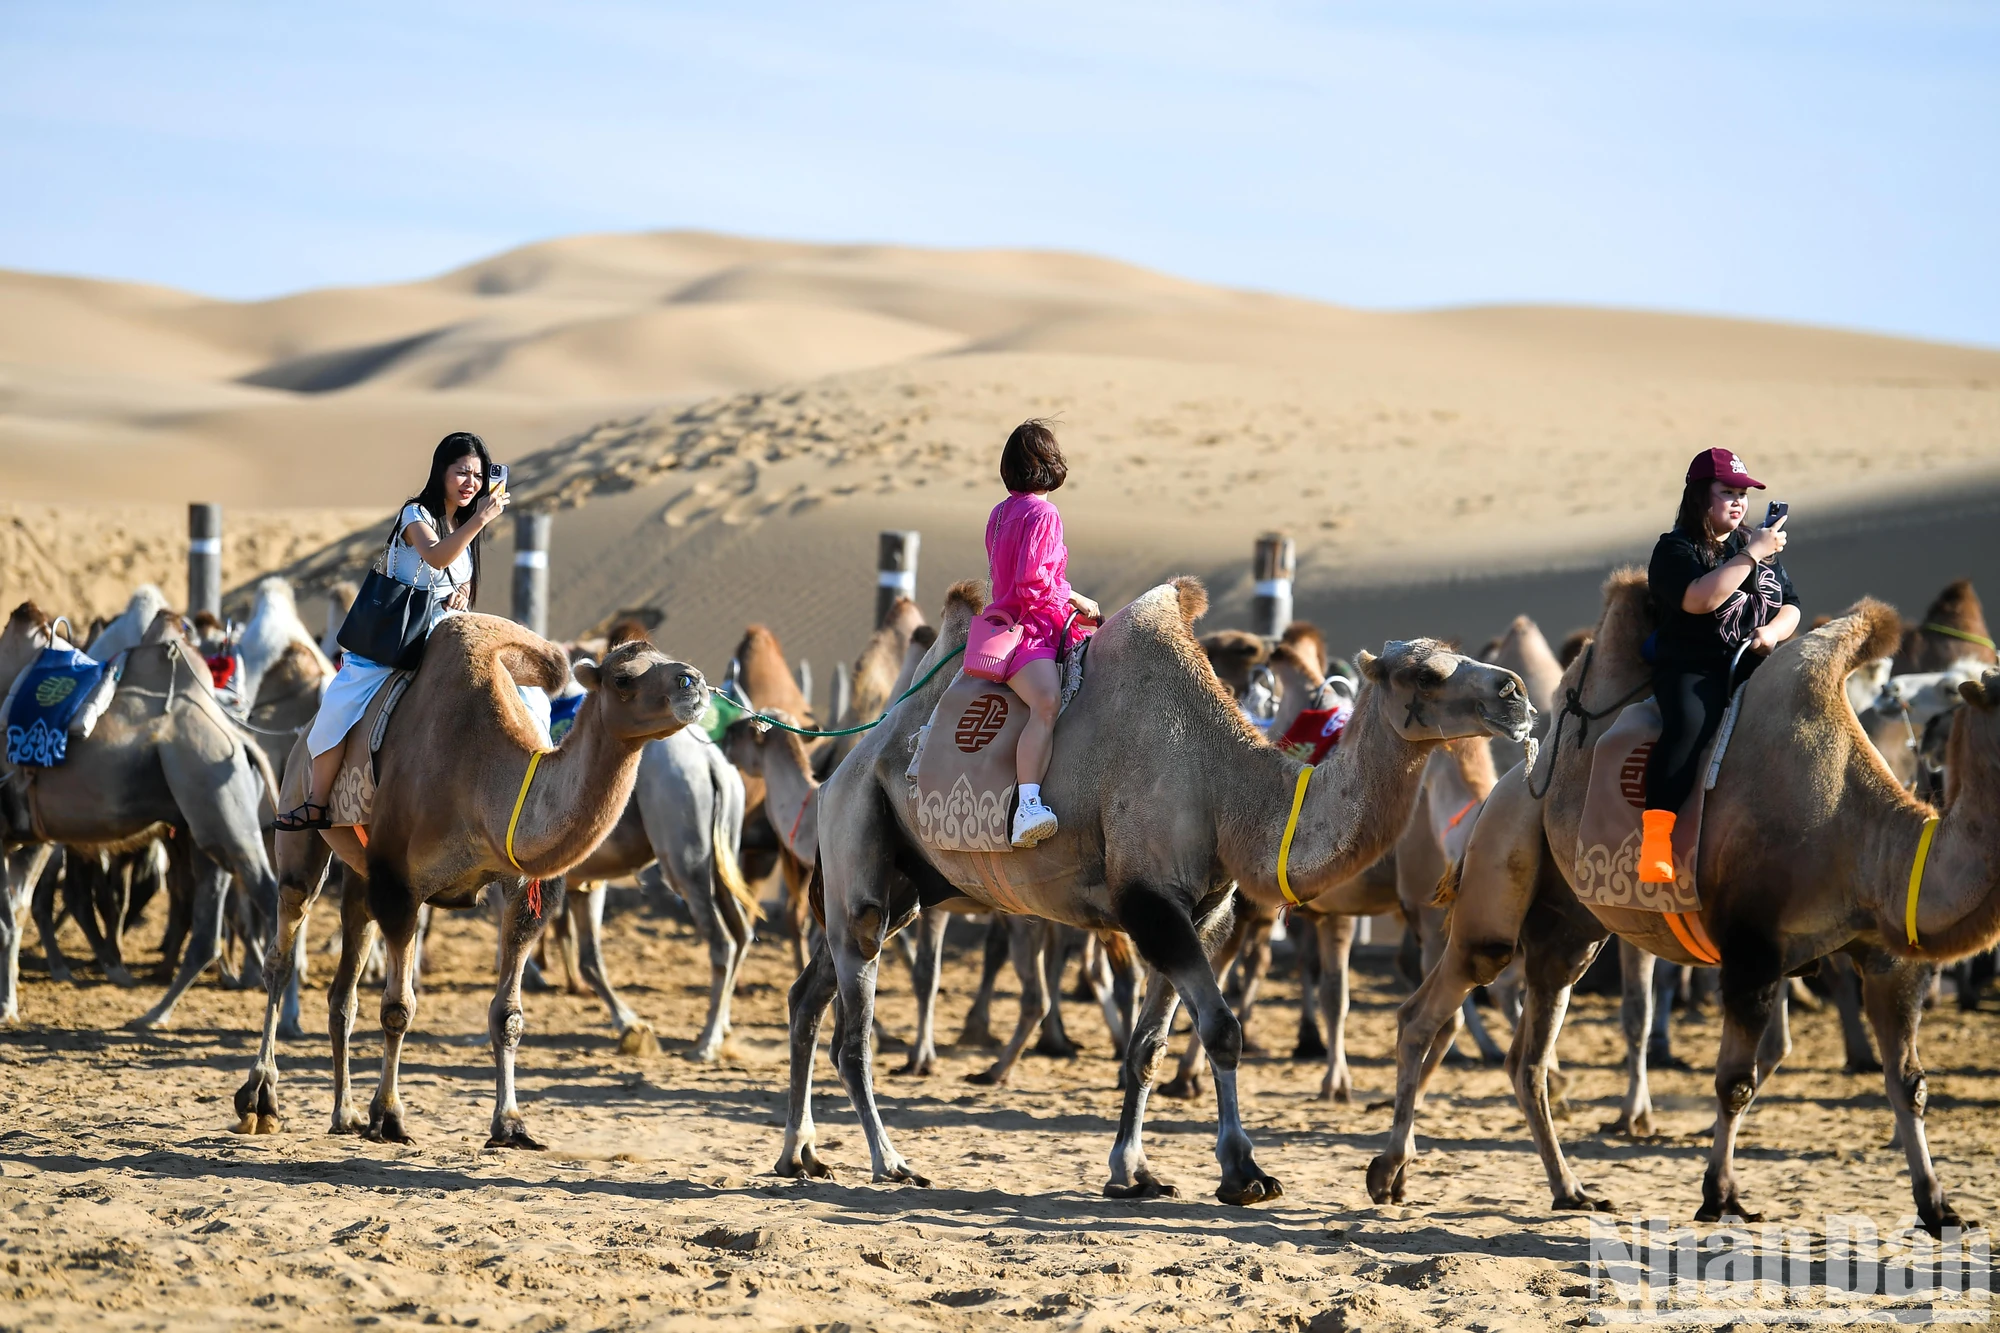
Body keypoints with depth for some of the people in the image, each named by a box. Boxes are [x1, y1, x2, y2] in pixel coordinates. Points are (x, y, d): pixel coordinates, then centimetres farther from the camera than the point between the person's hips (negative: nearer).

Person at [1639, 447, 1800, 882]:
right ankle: (1656, 838, -43)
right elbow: (1699, 598, -17)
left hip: (1754, 666, 5)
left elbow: (1790, 606, 23)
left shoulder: (1761, 549, 21)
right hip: (1693, 667, -5)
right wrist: (1752, 555, -13)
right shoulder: (1675, 550, 2)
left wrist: (1774, 631, 0)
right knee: (1688, 723, -37)